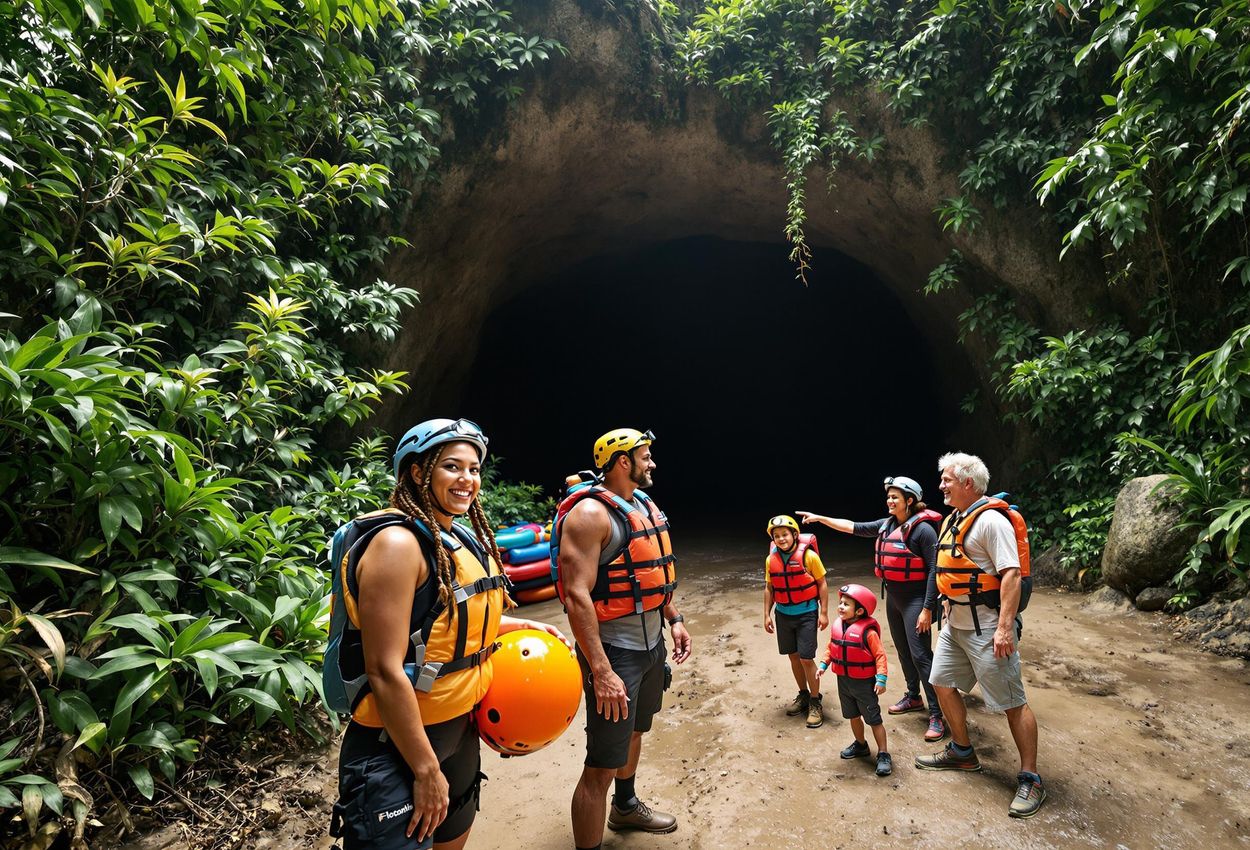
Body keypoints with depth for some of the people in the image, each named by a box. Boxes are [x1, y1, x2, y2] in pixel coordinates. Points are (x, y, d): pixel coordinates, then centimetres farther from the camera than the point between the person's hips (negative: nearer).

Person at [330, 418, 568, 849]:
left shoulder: (462, 541, 4)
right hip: (398, 745, -9)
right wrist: (426, 768, -20)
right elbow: (385, 671, -24)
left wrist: (523, 626, 8)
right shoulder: (398, 542, -22)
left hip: (460, 730, 9)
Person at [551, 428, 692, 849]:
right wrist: (601, 672, -28)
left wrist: (674, 619, 14)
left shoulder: (644, 506, 8)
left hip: (651, 643, 10)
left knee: (635, 730, 28)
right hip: (615, 651, -10)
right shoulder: (591, 513, -20)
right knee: (603, 765, -4)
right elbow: (577, 596, -25)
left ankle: (626, 807, 51)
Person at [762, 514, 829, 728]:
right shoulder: (771, 560, -1)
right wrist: (767, 614, 5)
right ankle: (803, 695, 33)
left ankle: (815, 704, 10)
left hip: (806, 613, -4)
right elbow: (769, 588, 8)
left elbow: (822, 584, -7)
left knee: (806, 659, -6)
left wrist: (824, 613, -8)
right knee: (794, 656, 14)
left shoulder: (808, 556, -14)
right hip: (784, 614, 4)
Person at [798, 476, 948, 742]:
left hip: (915, 599, -8)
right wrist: (821, 518, 10)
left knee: (920, 654, -7)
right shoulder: (887, 525, 5)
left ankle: (937, 715, 1)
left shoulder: (923, 529, -18)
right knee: (903, 650, 18)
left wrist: (927, 609, -20)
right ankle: (913, 697, 35)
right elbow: (855, 528, 12)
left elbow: (934, 570, -19)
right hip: (893, 597, 8)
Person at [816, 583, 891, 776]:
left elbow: (880, 655, -19)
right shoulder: (837, 626, -2)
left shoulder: (867, 631, -21)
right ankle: (860, 745, 42)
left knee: (874, 719, 2)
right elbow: (831, 647, 11)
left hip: (864, 683, -7)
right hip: (844, 681, 7)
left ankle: (883, 755, 14)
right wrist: (823, 664, 2)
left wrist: (881, 678, -23)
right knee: (853, 716, 22)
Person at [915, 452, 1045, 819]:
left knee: (1012, 702, -1)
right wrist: (948, 611, 20)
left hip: (986, 629, -10)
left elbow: (1011, 574, -23)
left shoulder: (990, 520, -18)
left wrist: (1005, 628, -26)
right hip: (955, 624, 10)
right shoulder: (954, 520, 11)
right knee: (942, 683, 16)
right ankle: (962, 752, 34)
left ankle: (1030, 780, 12)